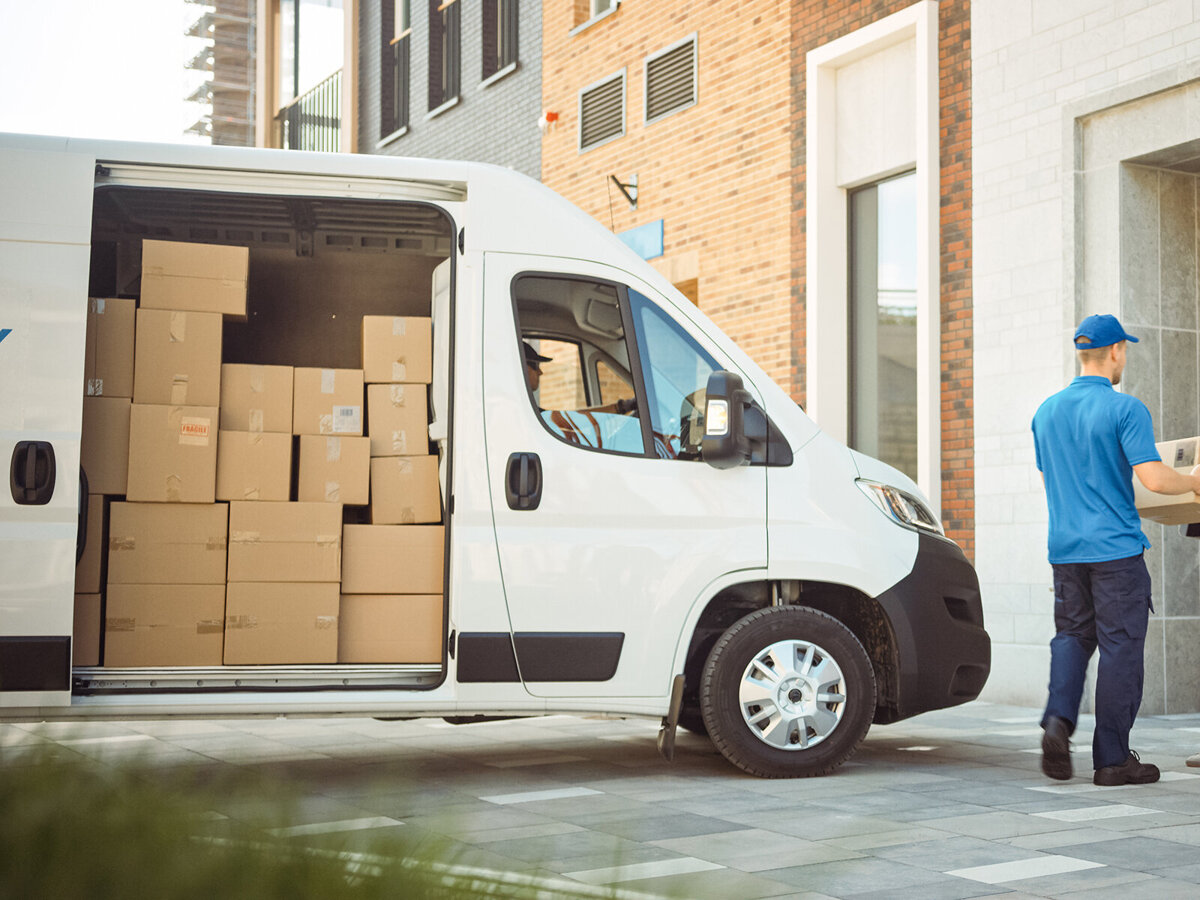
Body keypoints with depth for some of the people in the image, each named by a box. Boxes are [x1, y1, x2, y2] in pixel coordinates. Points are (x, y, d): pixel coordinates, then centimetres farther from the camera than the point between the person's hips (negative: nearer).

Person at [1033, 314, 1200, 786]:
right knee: (1119, 646, 1)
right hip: (1116, 548, -5)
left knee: (1072, 635, 15)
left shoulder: (1047, 411, 9)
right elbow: (1154, 478, -17)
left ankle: (1058, 718, -8)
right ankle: (1112, 758, 5)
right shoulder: (1125, 409, -10)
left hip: (1065, 548, 5)